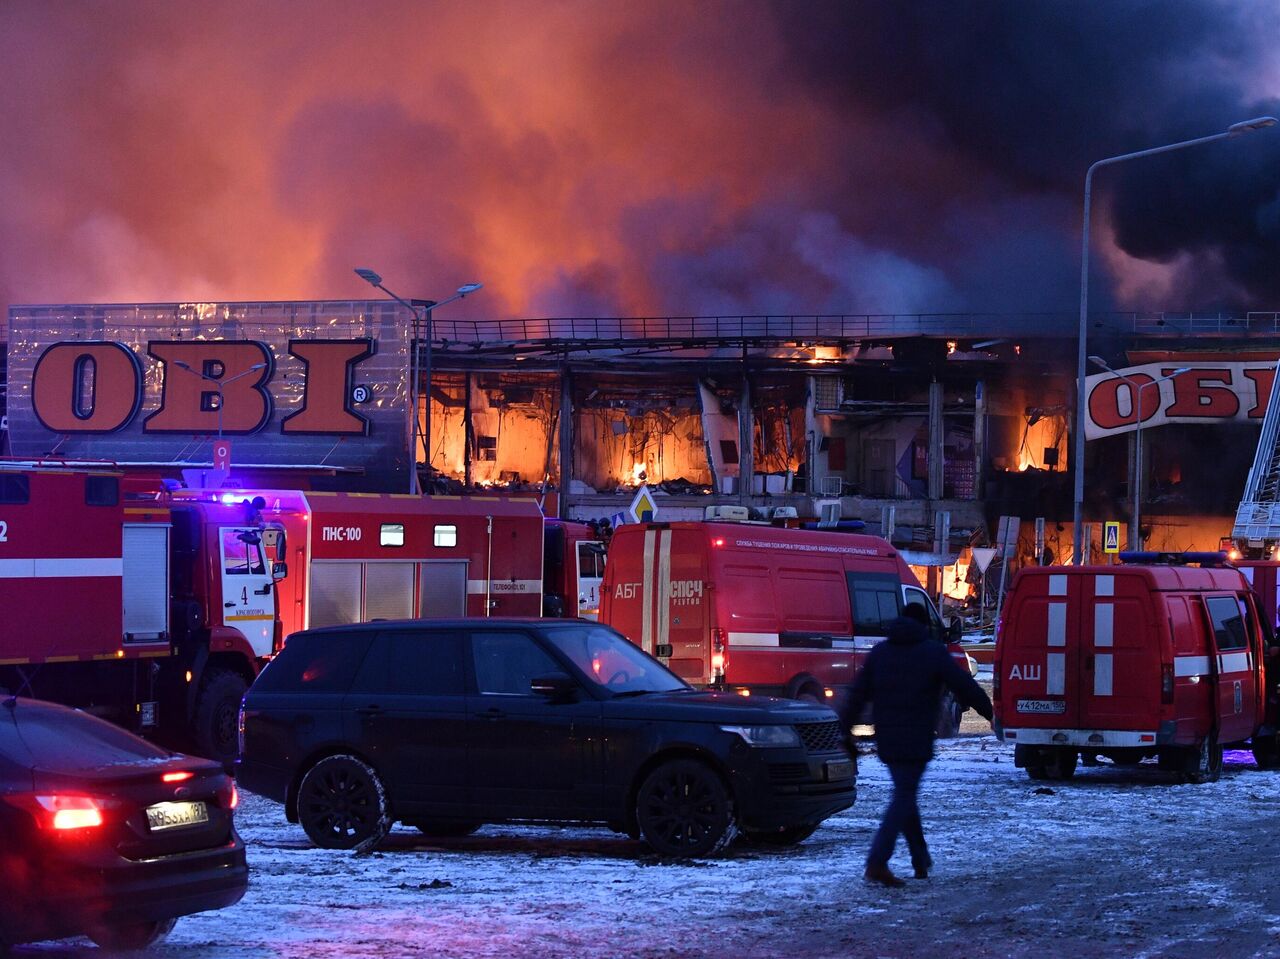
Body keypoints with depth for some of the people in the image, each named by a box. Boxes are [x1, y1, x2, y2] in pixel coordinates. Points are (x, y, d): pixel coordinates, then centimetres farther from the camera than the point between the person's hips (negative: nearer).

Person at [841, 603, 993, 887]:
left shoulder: (879, 653, 12)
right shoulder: (934, 653, -3)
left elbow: (857, 696, 11)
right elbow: (964, 686, -3)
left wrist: (843, 730, 14)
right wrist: (990, 712, 8)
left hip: (886, 741, 5)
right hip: (916, 741, -5)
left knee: (905, 793, 17)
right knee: (904, 797, -6)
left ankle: (921, 861, 22)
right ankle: (877, 862, -19)